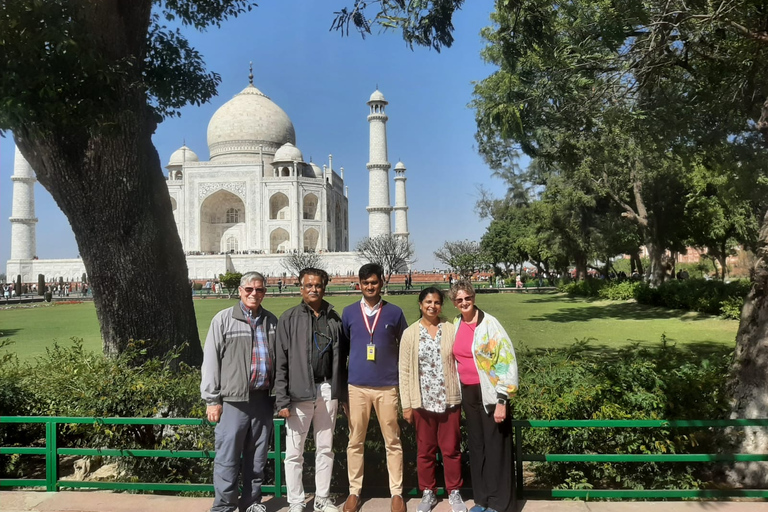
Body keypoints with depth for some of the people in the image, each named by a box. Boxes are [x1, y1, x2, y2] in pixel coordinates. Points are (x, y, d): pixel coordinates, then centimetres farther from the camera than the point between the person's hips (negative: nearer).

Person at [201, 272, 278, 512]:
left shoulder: (272, 321, 10)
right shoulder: (224, 319, -2)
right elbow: (211, 361, -3)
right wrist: (212, 400, -6)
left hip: (263, 398, 4)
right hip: (233, 399, -4)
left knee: (257, 456, 13)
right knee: (228, 456, 1)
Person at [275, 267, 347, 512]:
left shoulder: (334, 319, 8)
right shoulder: (289, 318, -1)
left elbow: (341, 358, 10)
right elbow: (281, 362, -5)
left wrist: (343, 394, 7)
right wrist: (282, 399, -10)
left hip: (328, 391, 3)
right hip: (299, 392, -3)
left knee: (325, 449, 13)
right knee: (294, 452, 5)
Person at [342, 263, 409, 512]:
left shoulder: (395, 312, 1)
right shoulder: (349, 312, 3)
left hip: (388, 386, -1)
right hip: (357, 386, 1)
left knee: (393, 442, 7)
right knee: (355, 442, 9)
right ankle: (354, 491, 22)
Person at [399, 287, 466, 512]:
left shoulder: (451, 329, -2)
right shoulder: (410, 333, -2)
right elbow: (405, 371, 0)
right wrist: (406, 404, -2)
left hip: (450, 400, 0)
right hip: (423, 401, 0)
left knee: (451, 449, 10)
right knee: (425, 450, 12)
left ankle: (454, 492, 28)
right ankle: (428, 493, 29)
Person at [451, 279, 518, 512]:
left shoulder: (489, 323, -14)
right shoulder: (456, 325, 5)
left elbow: (507, 361, -16)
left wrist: (502, 401, -19)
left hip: (490, 393, -6)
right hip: (468, 393, 6)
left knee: (495, 448, 2)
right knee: (476, 445, 14)